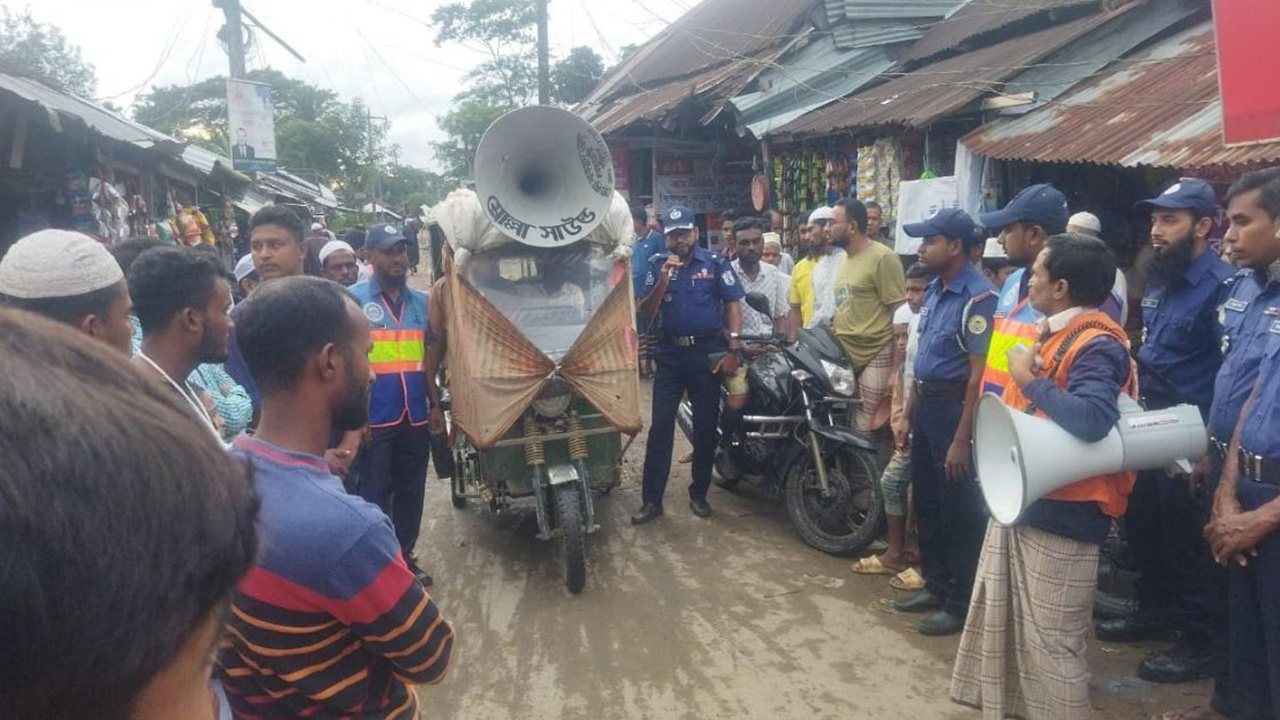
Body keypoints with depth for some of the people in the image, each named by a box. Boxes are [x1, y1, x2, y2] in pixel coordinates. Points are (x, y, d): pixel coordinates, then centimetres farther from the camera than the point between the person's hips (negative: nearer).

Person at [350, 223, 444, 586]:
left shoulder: (421, 301, 10)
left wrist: (435, 404, 12)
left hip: (416, 415, 5)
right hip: (374, 416, -5)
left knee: (412, 491, 14)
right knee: (374, 494, 4)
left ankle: (405, 556, 28)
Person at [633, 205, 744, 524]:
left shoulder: (715, 263, -2)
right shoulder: (657, 264, 4)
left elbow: (733, 305, -3)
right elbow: (646, 313, -1)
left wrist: (733, 349, -11)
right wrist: (664, 279, -15)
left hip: (707, 352, -1)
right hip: (670, 353, 2)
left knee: (705, 427, 6)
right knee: (660, 426, -2)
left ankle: (699, 494, 20)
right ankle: (652, 499, 3)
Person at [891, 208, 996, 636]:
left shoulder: (978, 297, -18)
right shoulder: (934, 290, 10)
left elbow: (979, 374, -20)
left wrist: (961, 440, -21)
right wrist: (908, 415, 16)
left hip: (954, 408, -9)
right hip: (925, 405, 9)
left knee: (958, 511, 3)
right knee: (925, 502, 18)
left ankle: (961, 604, 18)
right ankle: (936, 585, 34)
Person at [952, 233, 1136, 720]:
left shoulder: (1097, 345, -18)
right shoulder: (1053, 333, 12)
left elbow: (1091, 420, -36)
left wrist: (1029, 380, -24)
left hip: (1060, 514, -10)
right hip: (1021, 499, 10)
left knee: (1051, 643, 1)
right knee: (1002, 627, 20)